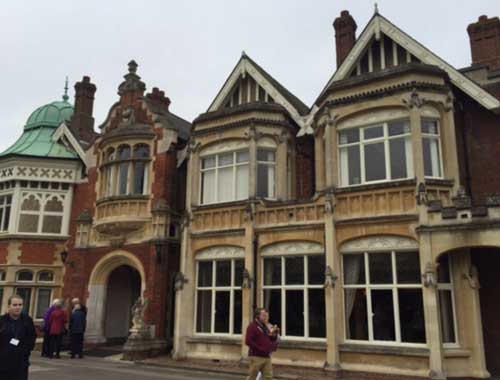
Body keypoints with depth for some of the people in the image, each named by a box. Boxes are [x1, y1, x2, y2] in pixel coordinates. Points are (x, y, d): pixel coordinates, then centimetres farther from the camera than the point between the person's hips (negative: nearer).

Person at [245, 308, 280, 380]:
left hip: (267, 357, 7)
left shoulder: (266, 327, 18)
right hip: (256, 357, -7)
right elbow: (248, 341, -17)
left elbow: (272, 340, 23)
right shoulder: (252, 326, -6)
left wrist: (274, 335, 1)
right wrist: (260, 349, -18)